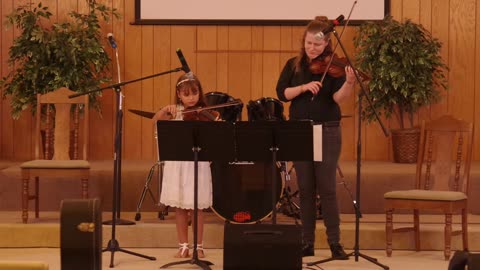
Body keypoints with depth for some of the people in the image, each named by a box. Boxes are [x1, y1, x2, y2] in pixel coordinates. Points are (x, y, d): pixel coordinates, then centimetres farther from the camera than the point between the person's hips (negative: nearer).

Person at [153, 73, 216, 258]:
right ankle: (183, 246, 15)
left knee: (196, 206, 2)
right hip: (176, 164, 2)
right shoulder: (175, 111, 4)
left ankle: (199, 246, 12)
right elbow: (156, 120, -9)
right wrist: (165, 109, -24)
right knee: (179, 207, 7)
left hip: (198, 164, -2)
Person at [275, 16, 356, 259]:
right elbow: (282, 93, -3)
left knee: (326, 187, -4)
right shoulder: (293, 65, 6)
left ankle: (335, 242, 2)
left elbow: (338, 97, -15)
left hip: (327, 131, -3)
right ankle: (307, 242, 11)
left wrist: (349, 82, -34)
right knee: (305, 188, 6)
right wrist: (304, 87, -18)